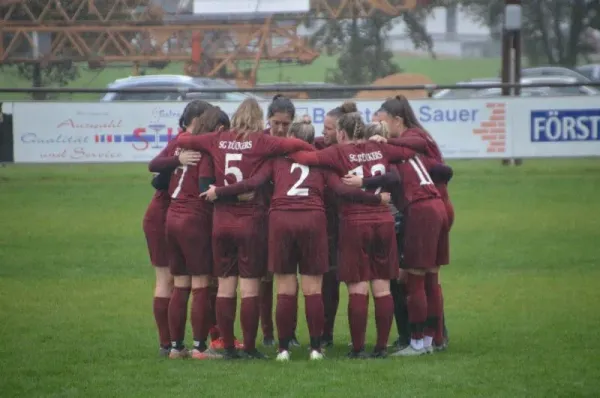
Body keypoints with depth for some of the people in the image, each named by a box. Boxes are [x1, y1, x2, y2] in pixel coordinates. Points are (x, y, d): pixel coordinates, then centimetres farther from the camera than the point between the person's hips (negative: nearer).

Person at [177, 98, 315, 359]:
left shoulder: (218, 140, 4)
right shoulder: (259, 142, -7)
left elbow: (183, 140, 15)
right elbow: (295, 145, -17)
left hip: (221, 220, 4)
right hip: (251, 221, -4)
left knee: (225, 286, 8)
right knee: (250, 287, 0)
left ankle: (228, 347, 9)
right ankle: (250, 348, 1)